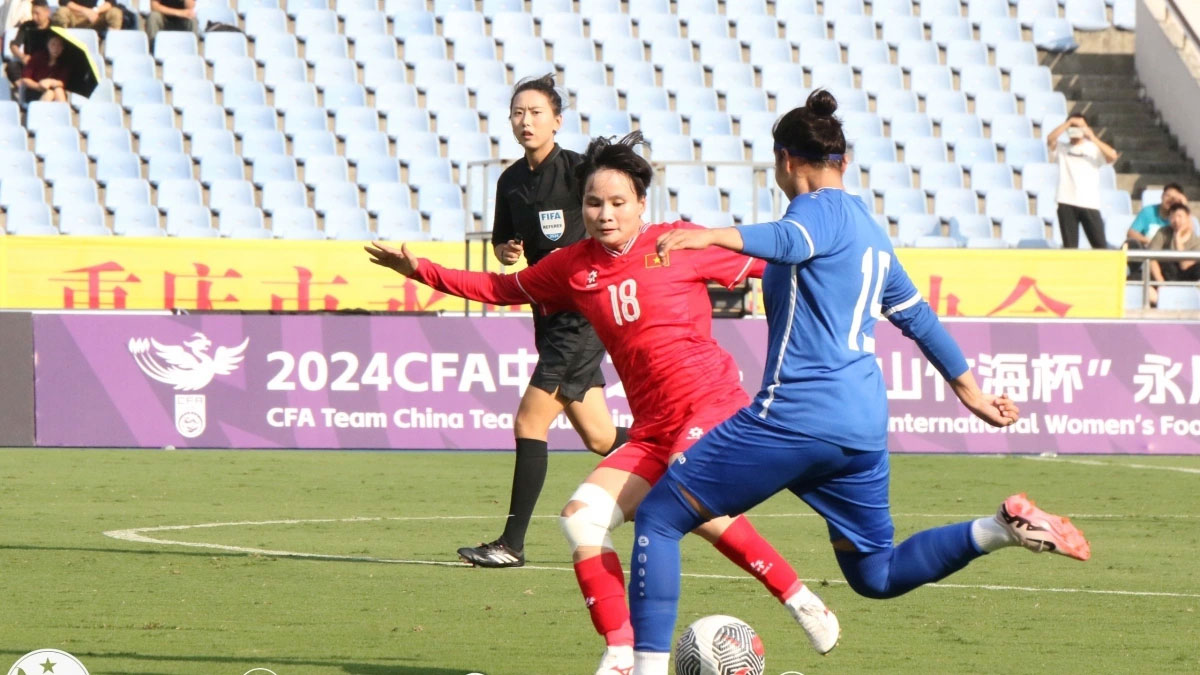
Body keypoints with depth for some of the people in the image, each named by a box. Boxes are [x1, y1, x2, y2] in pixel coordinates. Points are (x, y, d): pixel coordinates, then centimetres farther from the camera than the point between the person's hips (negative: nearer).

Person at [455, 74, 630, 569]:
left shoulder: (579, 170, -11)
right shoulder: (511, 181, 9)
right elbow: (502, 240, 22)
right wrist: (505, 251, 1)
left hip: (583, 314, -7)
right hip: (550, 314, 7)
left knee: (530, 422, -12)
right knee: (597, 437, 11)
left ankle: (512, 543, -8)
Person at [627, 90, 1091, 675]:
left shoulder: (822, 208, -5)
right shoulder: (870, 231, 20)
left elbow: (789, 241, -30)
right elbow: (919, 318, 30)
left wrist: (712, 236, -47)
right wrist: (970, 391, 40)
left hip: (796, 413, -9)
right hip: (863, 425, 9)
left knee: (658, 517, 1)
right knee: (876, 576, 19)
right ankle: (1005, 528, 0)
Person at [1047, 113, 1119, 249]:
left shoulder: (1094, 149, 12)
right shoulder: (1061, 149, 13)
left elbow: (1112, 156, -6)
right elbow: (1050, 139, -7)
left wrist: (1093, 138, -12)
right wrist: (1068, 123, -11)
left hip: (1090, 203, 0)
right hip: (1067, 203, 0)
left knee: (1100, 245, -5)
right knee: (1069, 246, -1)